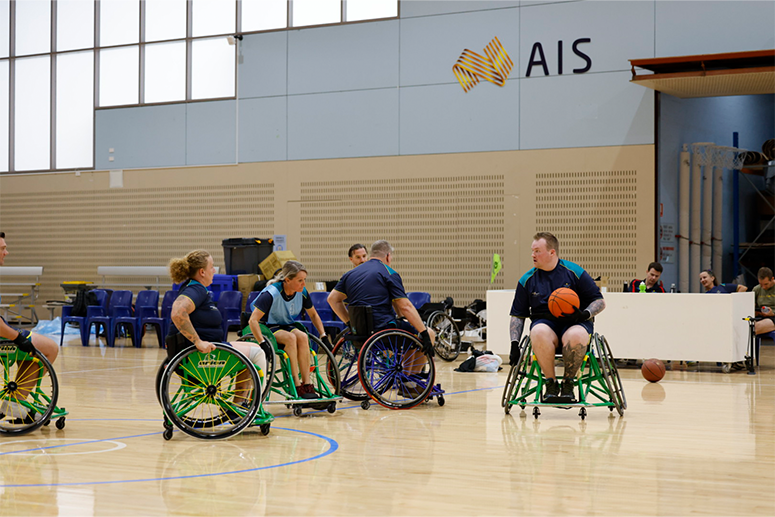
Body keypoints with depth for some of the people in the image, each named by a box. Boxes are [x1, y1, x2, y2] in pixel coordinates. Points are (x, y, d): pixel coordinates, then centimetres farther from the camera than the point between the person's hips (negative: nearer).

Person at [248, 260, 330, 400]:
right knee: (291, 337, -34)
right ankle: (297, 386, -32)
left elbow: (313, 315, 10)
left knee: (302, 337, -29)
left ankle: (307, 385, -29)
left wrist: (324, 336, 2)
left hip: (287, 327, 5)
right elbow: (253, 320, -27)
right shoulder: (271, 294, -25)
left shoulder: (302, 293, -8)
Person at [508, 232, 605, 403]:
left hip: (574, 325, -2)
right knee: (538, 332, -36)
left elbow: (600, 302, 5)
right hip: (545, 323, 2)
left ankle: (568, 383, -16)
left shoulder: (574, 272, 2)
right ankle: (551, 383, -21)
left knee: (576, 335, -38)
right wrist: (514, 343, 1)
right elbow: (517, 316, 14)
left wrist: (584, 314, -15)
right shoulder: (527, 280, 10)